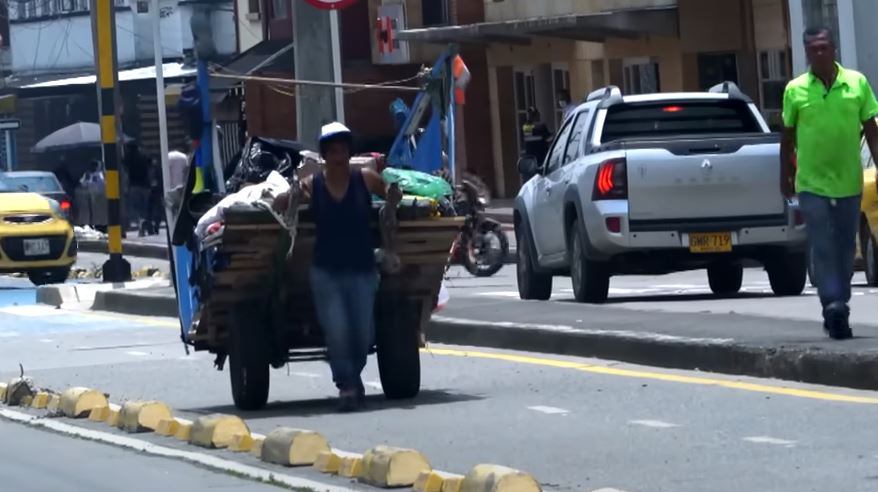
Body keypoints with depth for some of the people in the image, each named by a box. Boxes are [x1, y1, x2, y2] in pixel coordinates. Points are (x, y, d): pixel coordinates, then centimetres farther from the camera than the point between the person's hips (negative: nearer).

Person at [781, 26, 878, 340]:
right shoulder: (795, 90, 0)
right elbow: (788, 138, 9)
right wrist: (785, 177, 10)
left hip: (849, 182, 2)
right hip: (812, 184, -2)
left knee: (845, 250, 9)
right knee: (823, 250, -10)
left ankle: (837, 311, 21)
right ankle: (834, 308, -16)